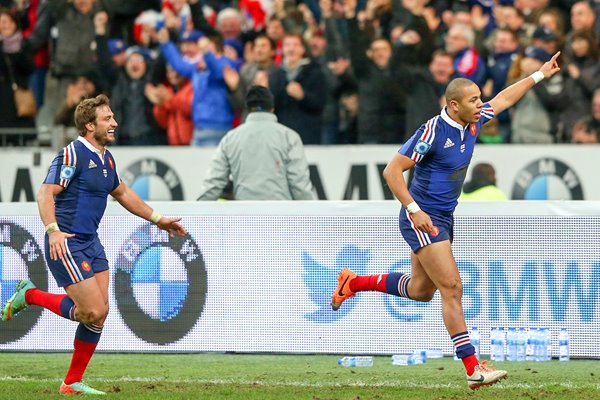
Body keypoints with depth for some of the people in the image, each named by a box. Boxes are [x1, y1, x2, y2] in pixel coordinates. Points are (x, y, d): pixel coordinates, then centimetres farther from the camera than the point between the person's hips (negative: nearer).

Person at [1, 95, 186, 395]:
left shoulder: (106, 158, 14)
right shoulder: (72, 154, -13)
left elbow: (121, 192, 30)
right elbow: (46, 192, -19)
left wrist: (157, 219, 32)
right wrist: (53, 230, -31)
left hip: (91, 243, 9)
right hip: (66, 244, -9)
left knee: (100, 312, 3)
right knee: (93, 311, -13)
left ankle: (73, 383, 11)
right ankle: (30, 296, 6)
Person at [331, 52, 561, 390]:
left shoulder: (472, 123, 2)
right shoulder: (433, 131, -22)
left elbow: (503, 99, 22)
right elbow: (392, 171, -21)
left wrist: (539, 75, 25)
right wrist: (414, 210, -26)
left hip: (444, 218, 9)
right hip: (422, 219, -9)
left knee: (421, 290, 19)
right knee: (452, 287, -14)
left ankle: (353, 282, 36)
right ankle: (473, 369, -15)